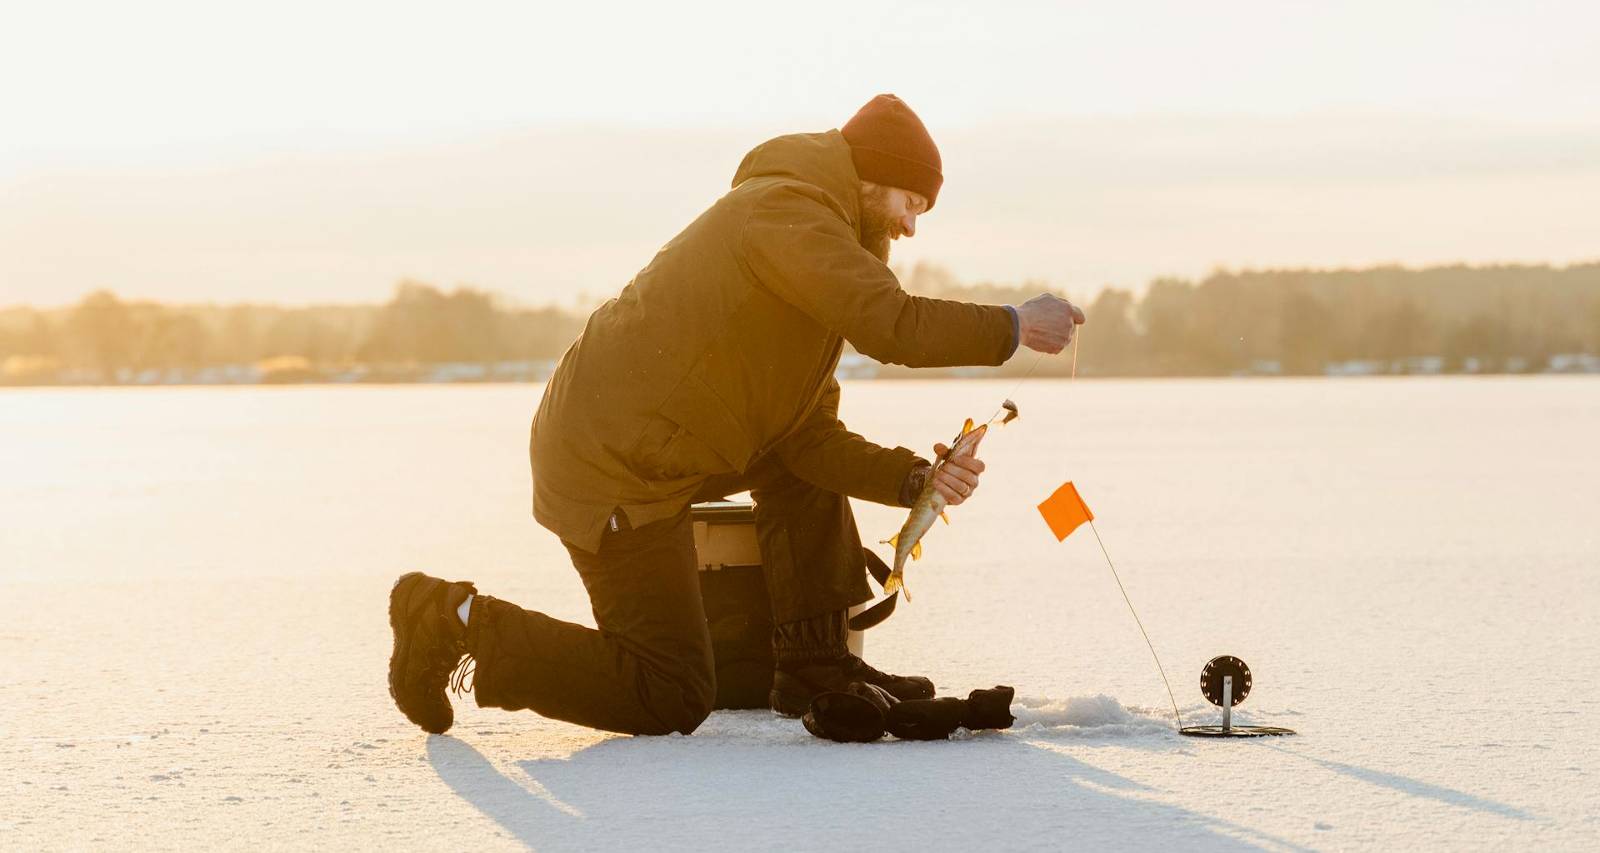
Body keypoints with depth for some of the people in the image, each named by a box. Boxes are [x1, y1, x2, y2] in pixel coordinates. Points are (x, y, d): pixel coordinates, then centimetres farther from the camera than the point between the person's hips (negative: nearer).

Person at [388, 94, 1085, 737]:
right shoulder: (786, 210, -12)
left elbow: (811, 439, 13)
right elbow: (891, 325, -26)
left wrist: (913, 479, -1)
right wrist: (1016, 327, -14)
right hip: (614, 468, -10)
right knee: (674, 698, -7)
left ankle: (816, 663, 15)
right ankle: (463, 624, -3)